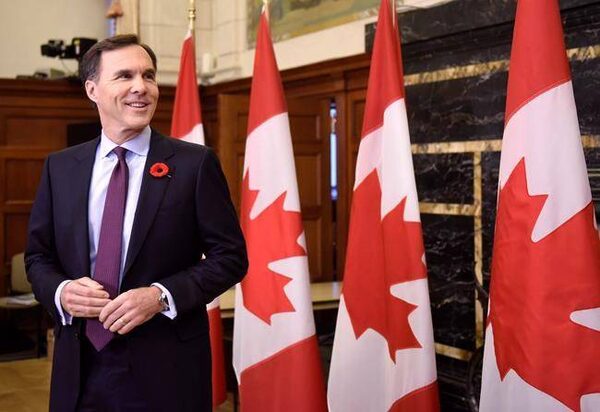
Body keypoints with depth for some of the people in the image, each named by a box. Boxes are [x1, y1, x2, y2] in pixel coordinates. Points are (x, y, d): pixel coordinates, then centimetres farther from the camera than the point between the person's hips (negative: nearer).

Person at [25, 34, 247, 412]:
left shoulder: (195, 163, -5)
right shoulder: (60, 167, 6)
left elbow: (231, 256, -5)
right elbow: (38, 256, 11)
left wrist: (162, 296, -17)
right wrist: (61, 291, -10)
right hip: (80, 366, 3)